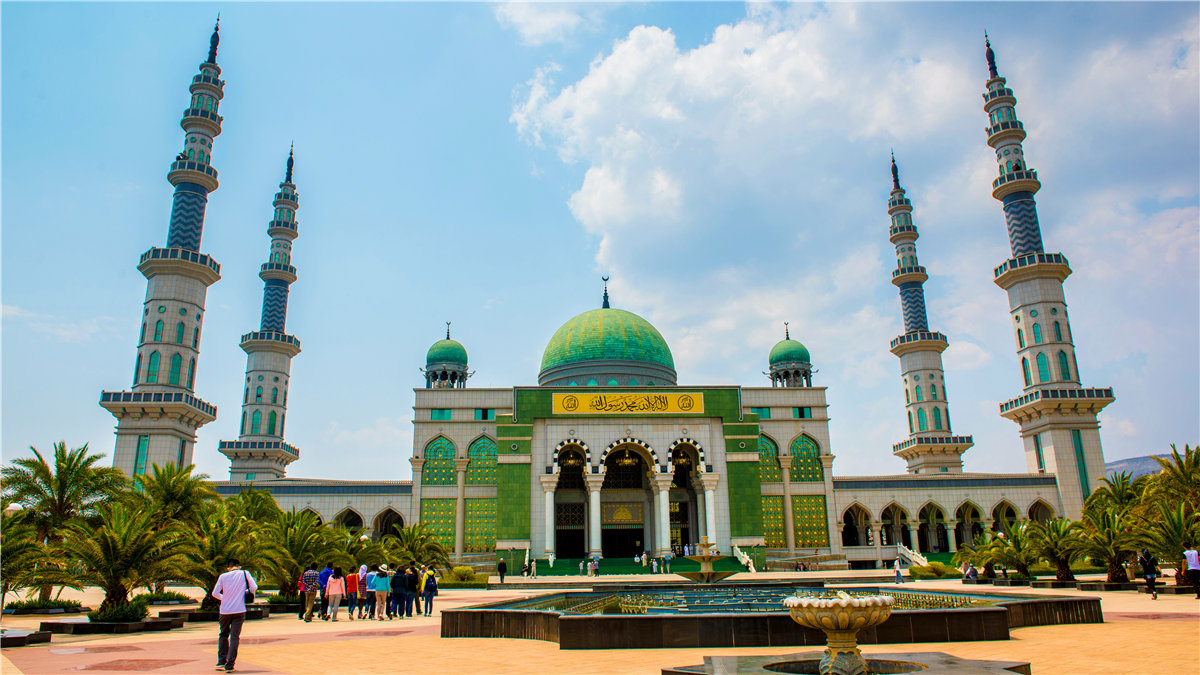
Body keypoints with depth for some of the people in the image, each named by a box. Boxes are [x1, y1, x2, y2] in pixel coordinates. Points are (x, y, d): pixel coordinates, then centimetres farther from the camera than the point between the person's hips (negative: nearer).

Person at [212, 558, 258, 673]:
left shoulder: (223, 576, 2)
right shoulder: (244, 574, 0)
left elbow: (215, 593, 0)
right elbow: (254, 587, -6)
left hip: (225, 610, 2)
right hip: (239, 611, -1)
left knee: (223, 634, 21)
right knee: (234, 637, 3)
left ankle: (221, 661, 17)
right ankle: (229, 665, -2)